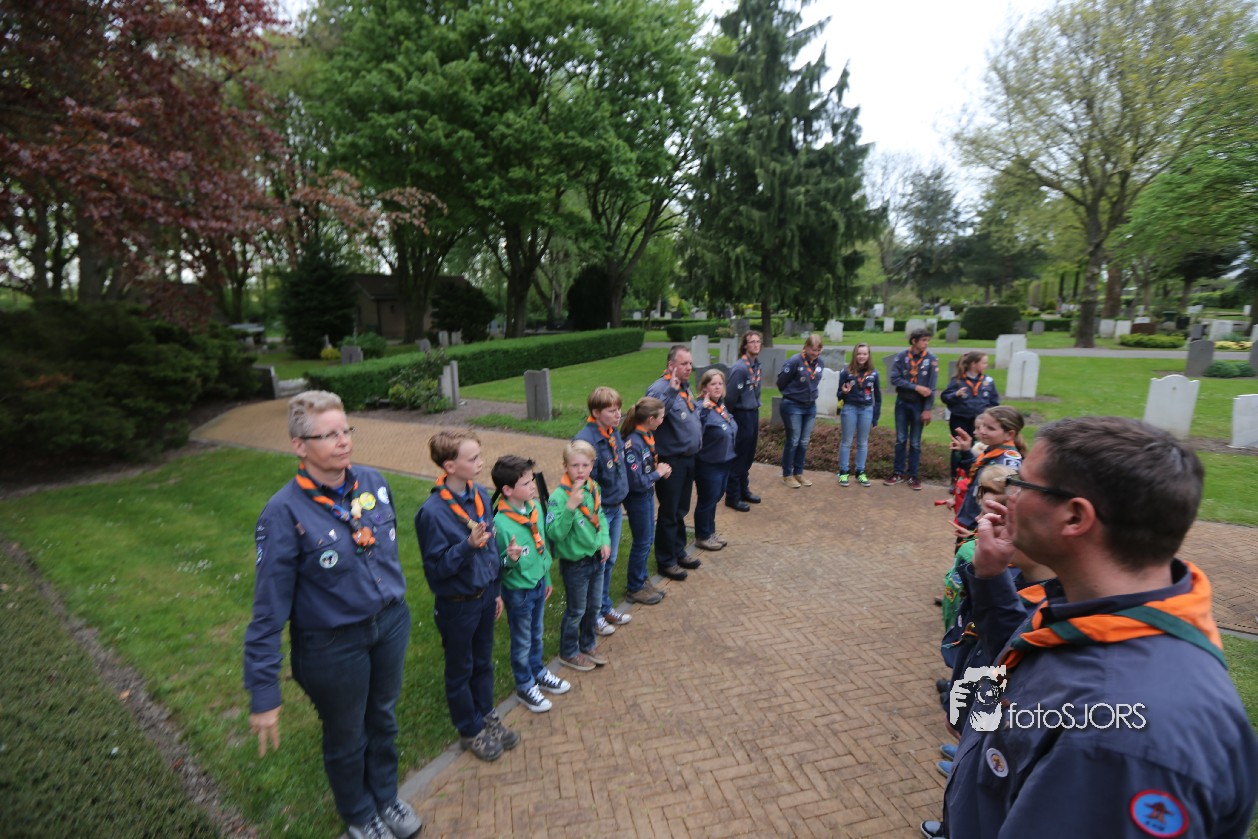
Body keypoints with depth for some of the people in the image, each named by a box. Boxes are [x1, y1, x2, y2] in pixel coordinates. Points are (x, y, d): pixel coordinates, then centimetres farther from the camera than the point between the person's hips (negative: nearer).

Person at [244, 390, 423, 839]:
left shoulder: (373, 482, -9)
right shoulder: (284, 512, -23)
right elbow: (269, 610, -18)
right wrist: (263, 693, -14)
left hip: (390, 624, 4)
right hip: (333, 647, -4)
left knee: (383, 718, 26)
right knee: (346, 738, 22)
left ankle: (386, 797, 54)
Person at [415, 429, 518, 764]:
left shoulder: (481, 495, -6)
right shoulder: (432, 512, -25)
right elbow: (435, 568, -20)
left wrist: (496, 590, 11)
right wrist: (467, 546, -35)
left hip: (485, 596, 6)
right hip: (456, 605, -5)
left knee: (483, 662, 23)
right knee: (461, 670, 17)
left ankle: (486, 715, 45)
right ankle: (470, 731, 38)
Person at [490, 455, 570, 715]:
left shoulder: (535, 508, -8)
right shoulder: (501, 523, -28)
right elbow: (498, 566, -19)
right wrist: (511, 559, -41)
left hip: (538, 584, 6)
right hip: (518, 592, -6)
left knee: (536, 634, 26)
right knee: (522, 642, 16)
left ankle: (538, 673, 48)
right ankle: (525, 686, 38)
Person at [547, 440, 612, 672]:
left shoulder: (593, 487, -4)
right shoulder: (559, 496, -25)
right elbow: (554, 533, -30)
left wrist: (604, 540, 1)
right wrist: (570, 506, -40)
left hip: (596, 558, 6)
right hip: (575, 563, -6)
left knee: (593, 606, 23)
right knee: (576, 611, 13)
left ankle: (588, 645, 46)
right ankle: (569, 653, 37)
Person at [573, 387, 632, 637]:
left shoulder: (614, 433, 0)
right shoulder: (585, 440, -26)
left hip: (616, 508, 8)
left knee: (609, 561, 21)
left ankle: (605, 606, 41)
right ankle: (593, 615, 30)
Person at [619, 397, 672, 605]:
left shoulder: (647, 436, -1)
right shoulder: (633, 443, -28)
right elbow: (636, 482, -27)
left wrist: (661, 469, -4)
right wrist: (658, 473, -15)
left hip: (647, 494, 8)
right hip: (637, 498, -8)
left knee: (648, 539, 20)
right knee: (642, 542, 7)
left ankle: (642, 579, 37)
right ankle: (634, 588, 25)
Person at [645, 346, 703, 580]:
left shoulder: (685, 387, 11)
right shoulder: (660, 387, -18)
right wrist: (671, 390, -40)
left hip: (688, 459, 9)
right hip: (670, 461, -9)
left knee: (681, 510, 20)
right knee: (669, 513, 4)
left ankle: (679, 551, 36)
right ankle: (665, 561, 19)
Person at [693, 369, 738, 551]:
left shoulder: (721, 405, 4)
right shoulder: (702, 407, -23)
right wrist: (704, 411, -45)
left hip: (724, 462, 8)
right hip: (708, 464, -8)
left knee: (715, 499, 21)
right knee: (707, 501, 7)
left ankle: (710, 531, 38)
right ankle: (702, 537, 25)